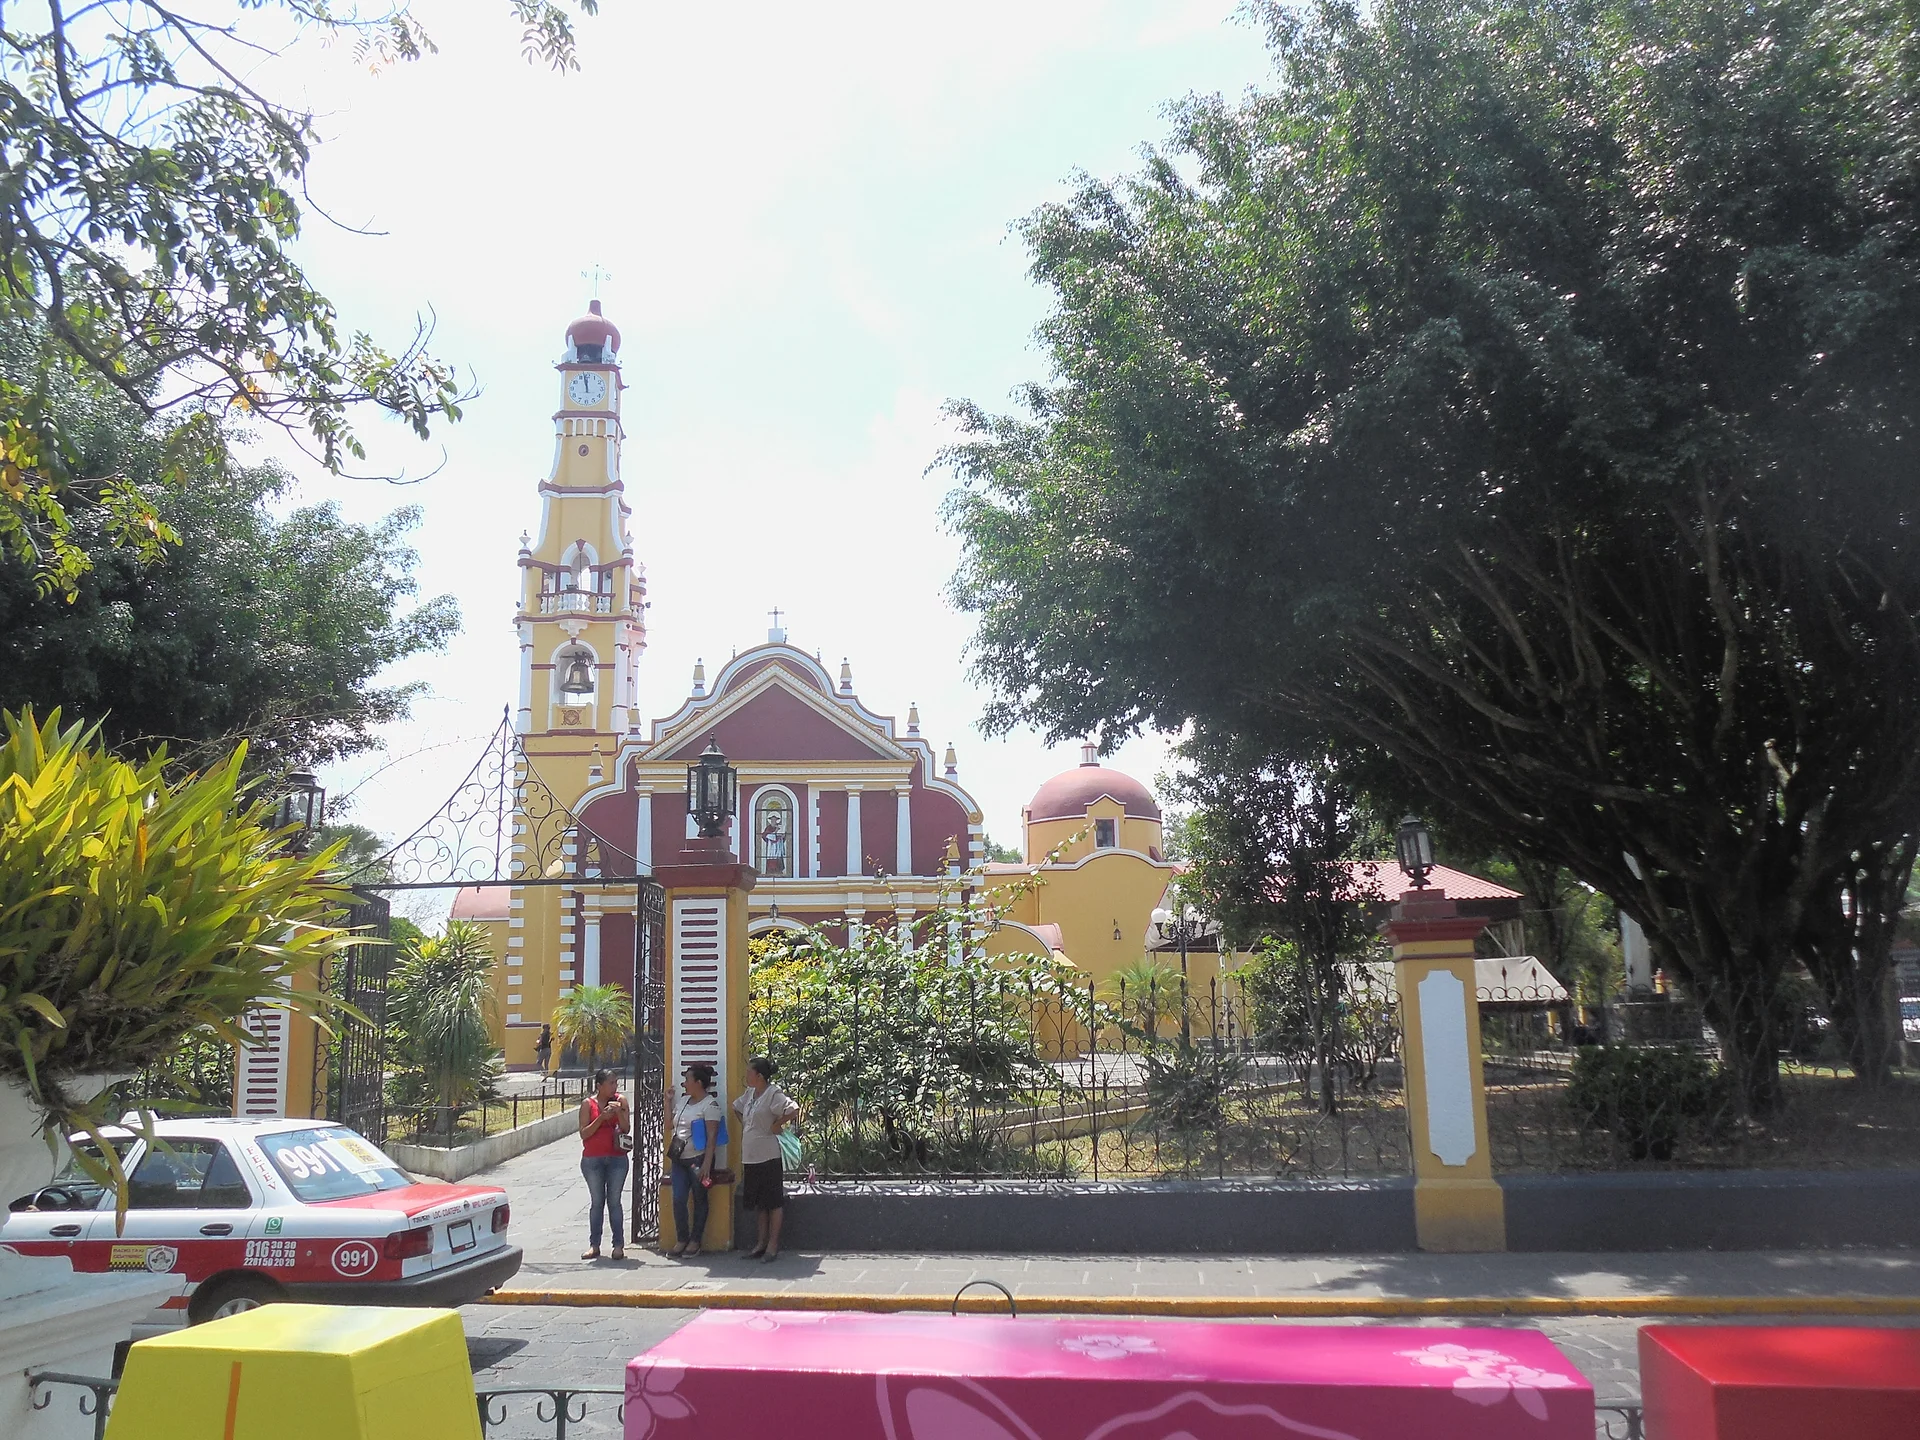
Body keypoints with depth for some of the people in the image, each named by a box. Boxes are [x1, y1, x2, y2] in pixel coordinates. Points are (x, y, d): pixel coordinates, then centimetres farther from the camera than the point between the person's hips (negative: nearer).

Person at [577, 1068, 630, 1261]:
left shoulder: (621, 1101, 2)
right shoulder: (588, 1104, -1)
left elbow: (626, 1129, -1)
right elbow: (583, 1134, -5)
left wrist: (619, 1112, -17)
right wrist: (602, 1118, -16)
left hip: (617, 1158, 0)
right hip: (592, 1159, 0)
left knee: (614, 1201, 2)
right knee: (596, 1202, 5)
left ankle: (618, 1245, 4)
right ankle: (594, 1245, 11)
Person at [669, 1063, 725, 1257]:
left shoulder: (710, 1105, -9)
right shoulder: (684, 1102, 14)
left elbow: (712, 1137, -14)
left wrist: (706, 1164, -21)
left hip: (698, 1159, -7)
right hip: (680, 1159, 7)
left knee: (699, 1200, 3)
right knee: (678, 1200, 1)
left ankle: (695, 1241, 11)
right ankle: (682, 1239, 12)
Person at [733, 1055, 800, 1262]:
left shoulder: (774, 1094, -15)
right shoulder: (749, 1093, 10)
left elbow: (794, 1111, -28)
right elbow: (737, 1108, 30)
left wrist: (777, 1124, -17)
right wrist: (745, 1124, 15)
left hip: (768, 1155, -9)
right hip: (750, 1156, 9)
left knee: (774, 1201, 0)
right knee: (759, 1202, 15)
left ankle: (773, 1245, 6)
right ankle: (762, 1242, 24)